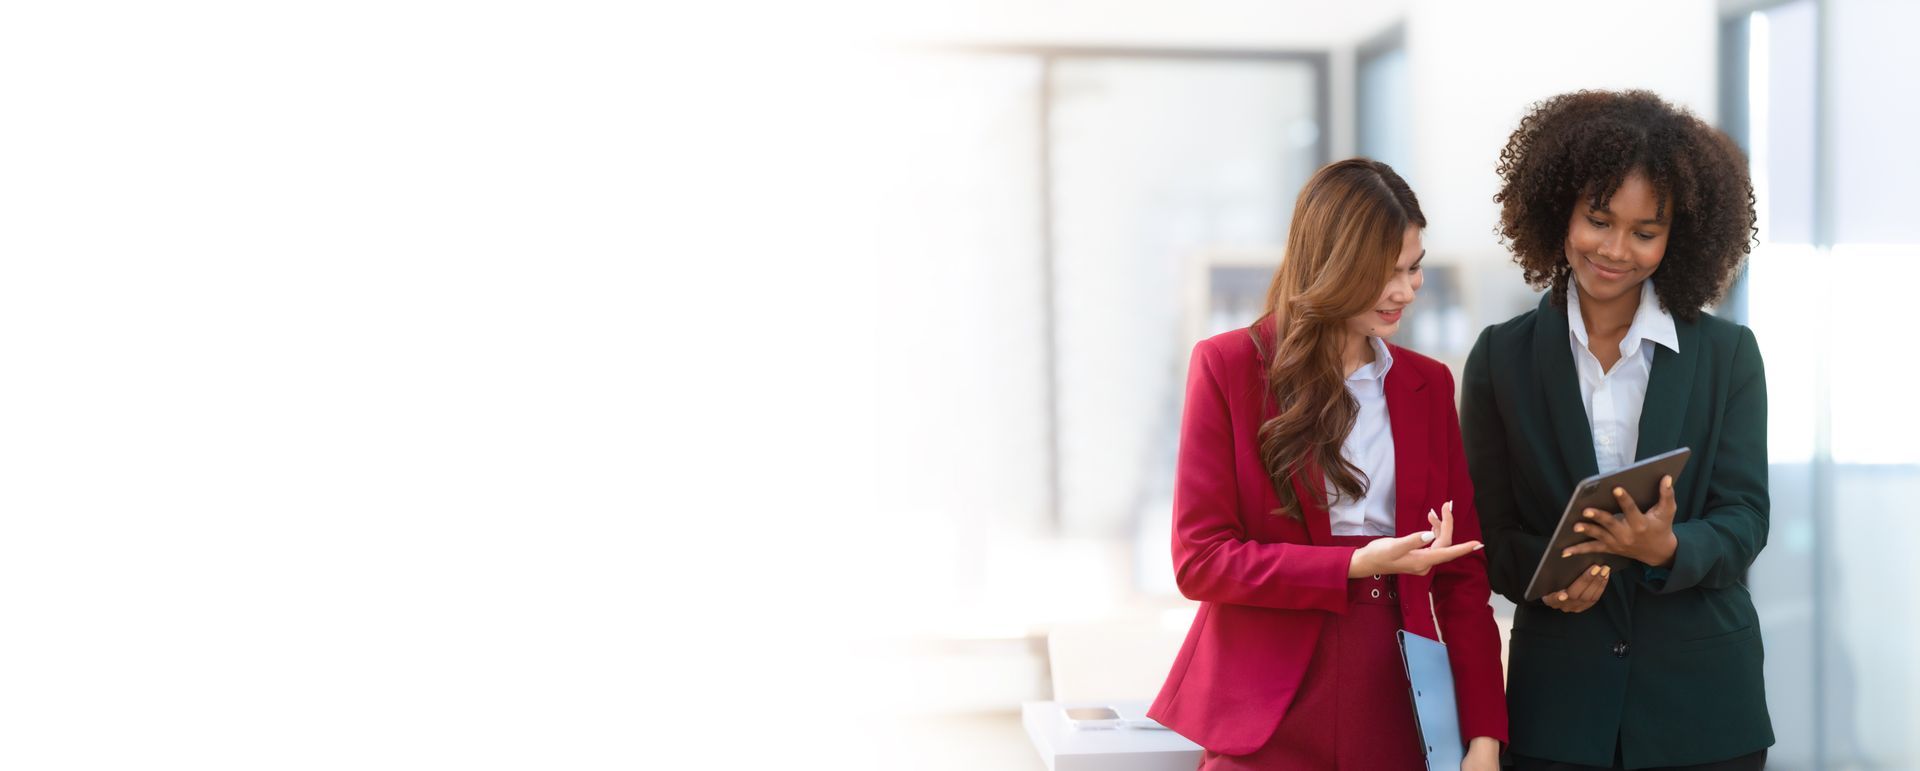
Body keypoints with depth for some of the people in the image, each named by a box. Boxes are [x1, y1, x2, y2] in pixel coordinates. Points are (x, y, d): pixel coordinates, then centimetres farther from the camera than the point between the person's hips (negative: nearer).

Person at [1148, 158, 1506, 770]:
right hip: (1270, 719, -3)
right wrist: (1357, 566, -16)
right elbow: (1199, 560, -7)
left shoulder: (1428, 383, 10)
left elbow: (1463, 573, 6)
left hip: (1396, 712, 4)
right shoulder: (1229, 366, -3)